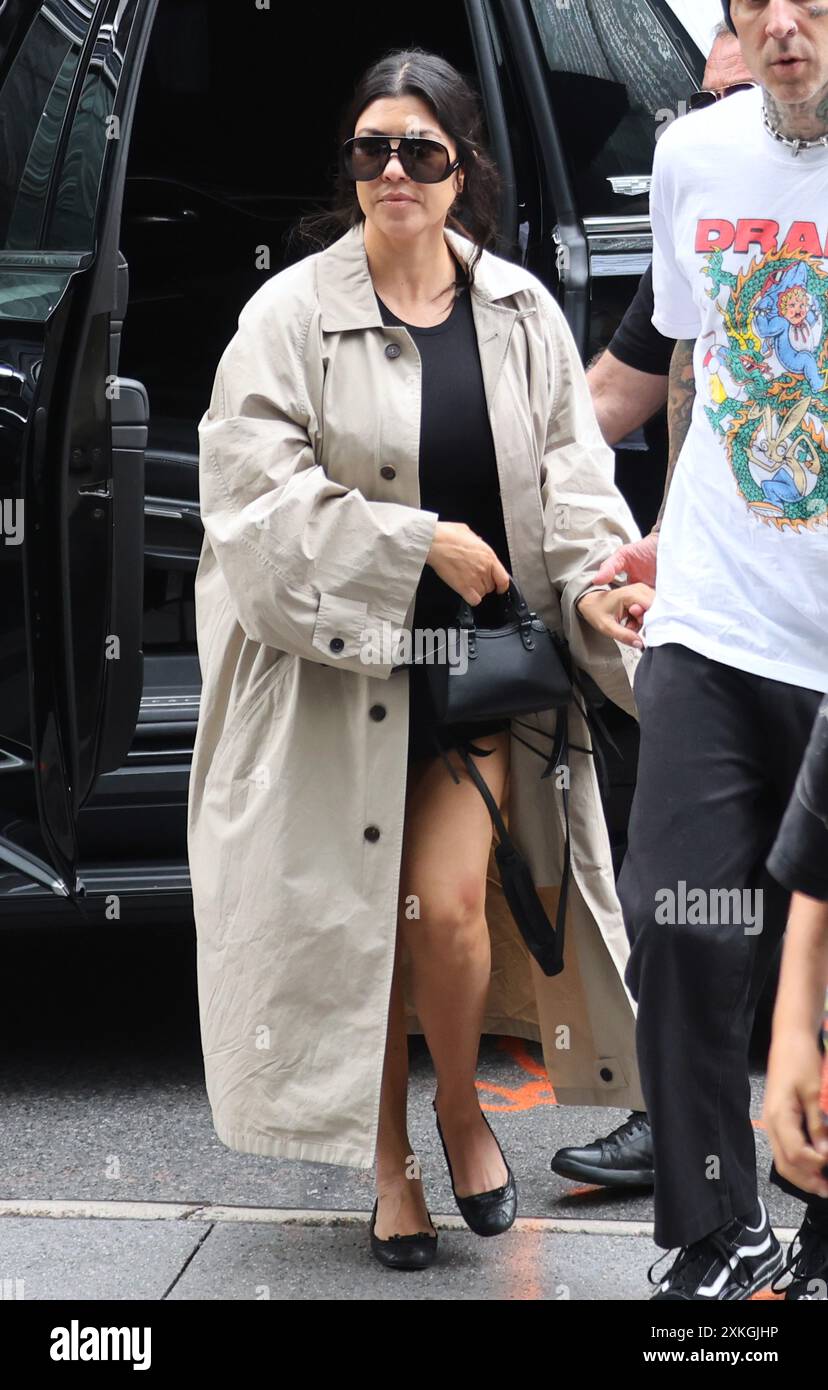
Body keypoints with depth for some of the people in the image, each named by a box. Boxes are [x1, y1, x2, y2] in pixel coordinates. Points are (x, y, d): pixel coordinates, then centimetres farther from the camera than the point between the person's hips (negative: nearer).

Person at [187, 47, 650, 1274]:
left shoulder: (519, 311, 3)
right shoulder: (291, 316, -6)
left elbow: (571, 475, 3)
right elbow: (259, 491, -12)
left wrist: (593, 585, -17)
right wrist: (422, 544, -17)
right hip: (340, 661, -1)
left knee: (449, 902, -13)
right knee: (362, 919, 5)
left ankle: (461, 1105, 17)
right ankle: (389, 1160, 25)